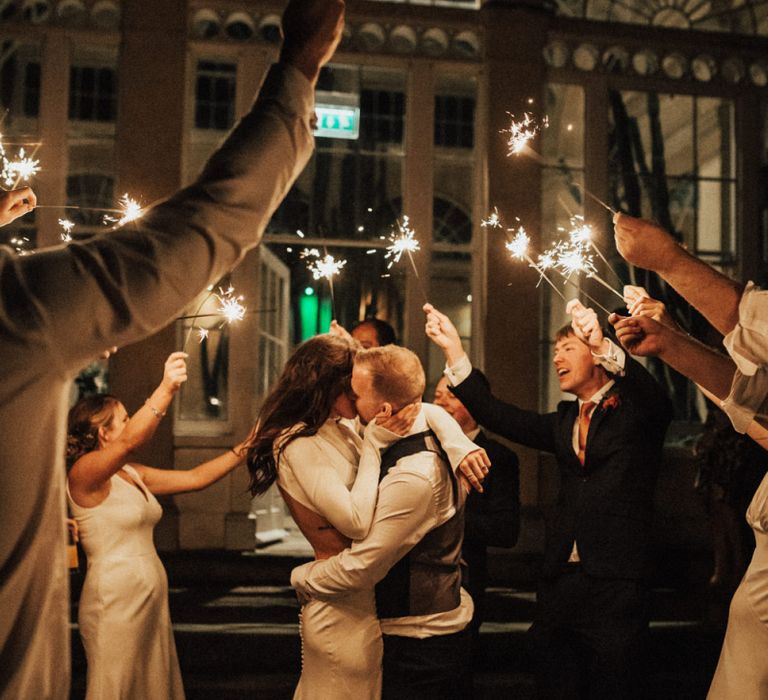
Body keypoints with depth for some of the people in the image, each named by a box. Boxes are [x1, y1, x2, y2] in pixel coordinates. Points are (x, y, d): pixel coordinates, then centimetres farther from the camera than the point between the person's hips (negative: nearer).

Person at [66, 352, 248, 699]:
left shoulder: (132, 475, 12)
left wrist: (245, 448, 7)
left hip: (151, 598, 9)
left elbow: (194, 478, 12)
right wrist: (167, 388, -41)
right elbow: (129, 441, -33)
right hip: (114, 599, -8)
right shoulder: (83, 472, -13)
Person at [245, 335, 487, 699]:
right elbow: (357, 522, -28)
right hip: (344, 607, -9)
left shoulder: (341, 429, 5)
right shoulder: (299, 445, -21)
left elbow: (427, 412, 6)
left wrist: (460, 447, -13)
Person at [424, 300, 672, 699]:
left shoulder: (634, 409, 1)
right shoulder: (564, 422, 16)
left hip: (616, 585, -5)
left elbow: (655, 400, -22)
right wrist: (454, 351, -2)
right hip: (561, 579, 6)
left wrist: (604, 346, -40)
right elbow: (498, 416, 7)